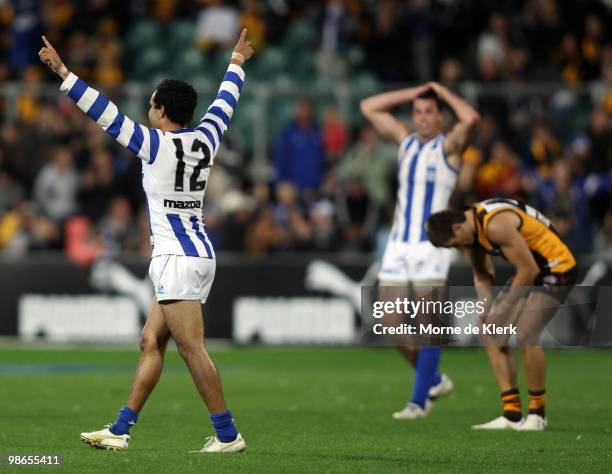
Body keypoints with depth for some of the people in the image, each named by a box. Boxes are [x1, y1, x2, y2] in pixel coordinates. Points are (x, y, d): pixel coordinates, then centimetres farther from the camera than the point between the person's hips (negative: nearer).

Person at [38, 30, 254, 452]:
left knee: (192, 349, -9)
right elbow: (225, 102, 27)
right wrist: (237, 62, 45)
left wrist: (63, 72, -10)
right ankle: (121, 431, 10)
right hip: (198, 253, 9)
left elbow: (106, 113, -13)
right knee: (151, 342, 9)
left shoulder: (156, 145, -11)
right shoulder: (205, 139, 9)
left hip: (176, 257, -9)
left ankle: (227, 434, -10)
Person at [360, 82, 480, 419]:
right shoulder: (405, 140, 15)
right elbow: (369, 107, 19)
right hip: (398, 246, 5)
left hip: (432, 245, -5)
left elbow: (470, 118, -20)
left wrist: (443, 92, -4)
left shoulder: (448, 146, 0)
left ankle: (418, 401, -6)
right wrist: (413, 93, 13)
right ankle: (435, 380, 21)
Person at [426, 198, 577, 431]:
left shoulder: (496, 226, -29)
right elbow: (482, 275, 13)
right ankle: (512, 414, 2)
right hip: (528, 271, 10)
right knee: (492, 335, 1)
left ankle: (537, 413, -5)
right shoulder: (469, 229, 0)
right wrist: (486, 309, -2)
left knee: (526, 336, -23)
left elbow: (529, 270, -26)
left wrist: (503, 308, -18)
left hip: (555, 270, -10)